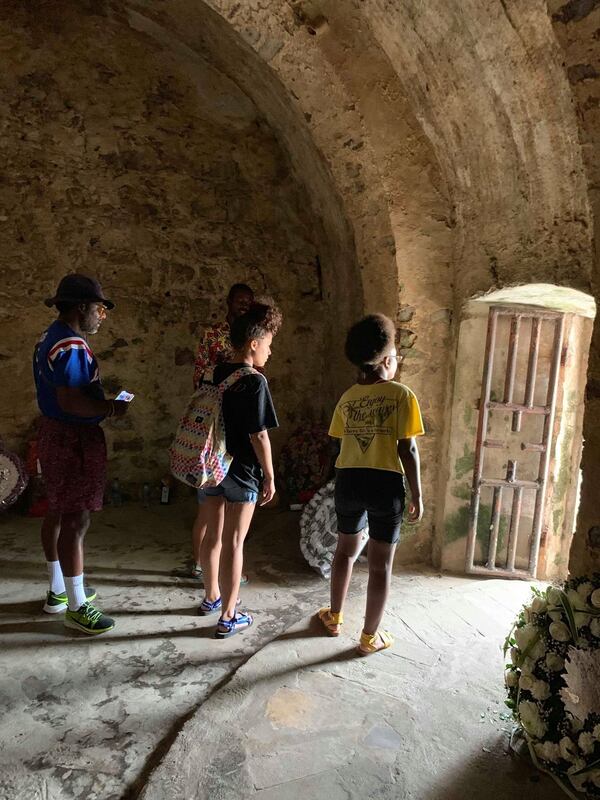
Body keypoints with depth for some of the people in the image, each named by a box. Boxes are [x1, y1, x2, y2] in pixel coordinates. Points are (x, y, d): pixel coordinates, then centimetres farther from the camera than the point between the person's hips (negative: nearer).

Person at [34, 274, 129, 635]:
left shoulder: (51, 338, 13)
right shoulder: (71, 346, -21)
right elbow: (71, 402, -28)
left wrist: (102, 403, 11)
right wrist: (112, 408, -16)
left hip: (56, 435, 11)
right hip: (75, 441, -11)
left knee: (58, 514, 18)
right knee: (75, 522, -3)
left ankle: (58, 591, 32)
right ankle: (77, 607, 8)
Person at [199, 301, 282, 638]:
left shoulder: (214, 375, 4)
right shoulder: (255, 382, -17)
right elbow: (258, 435, -19)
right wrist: (270, 476, -10)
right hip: (242, 471, -7)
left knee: (213, 534, 19)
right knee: (233, 542, 2)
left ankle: (212, 597, 37)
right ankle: (228, 618, 14)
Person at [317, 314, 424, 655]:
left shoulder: (347, 398, 5)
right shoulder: (401, 395, -9)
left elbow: (343, 442, 6)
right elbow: (408, 450, -10)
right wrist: (417, 496, -4)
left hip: (349, 481, 5)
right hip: (385, 484, -4)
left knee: (346, 550, 24)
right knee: (381, 564, 10)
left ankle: (335, 617, 38)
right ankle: (370, 637, 22)